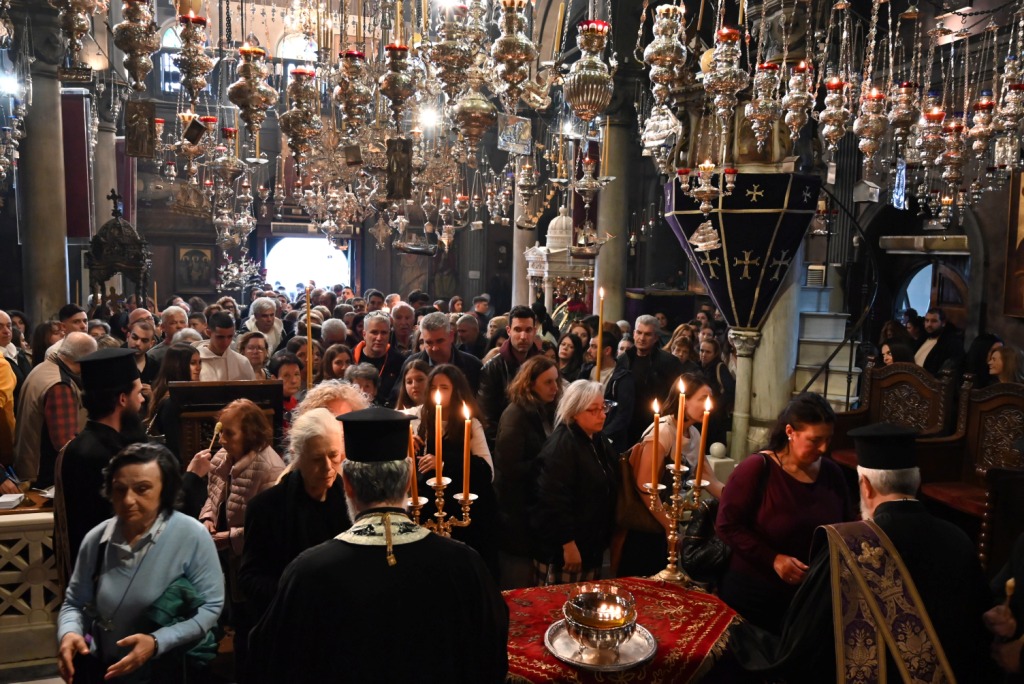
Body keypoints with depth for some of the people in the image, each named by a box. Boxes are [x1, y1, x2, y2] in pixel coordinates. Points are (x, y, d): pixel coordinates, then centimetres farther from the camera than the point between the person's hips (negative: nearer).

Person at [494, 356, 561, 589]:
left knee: (531, 586, 17)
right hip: (518, 511, -7)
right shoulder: (516, 414, -16)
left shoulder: (546, 412, 7)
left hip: (536, 506, 7)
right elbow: (509, 467, -19)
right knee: (517, 590, 5)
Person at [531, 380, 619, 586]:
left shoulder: (598, 440, 9)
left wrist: (604, 538, 18)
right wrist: (568, 544, -24)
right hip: (562, 548, -9)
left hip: (592, 545, 9)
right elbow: (555, 499, -26)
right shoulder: (561, 445, -20)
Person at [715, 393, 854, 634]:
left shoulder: (831, 472, 1)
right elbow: (727, 525, -15)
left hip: (811, 596, 4)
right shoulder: (757, 468, -14)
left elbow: (846, 525, 14)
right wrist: (773, 559, -21)